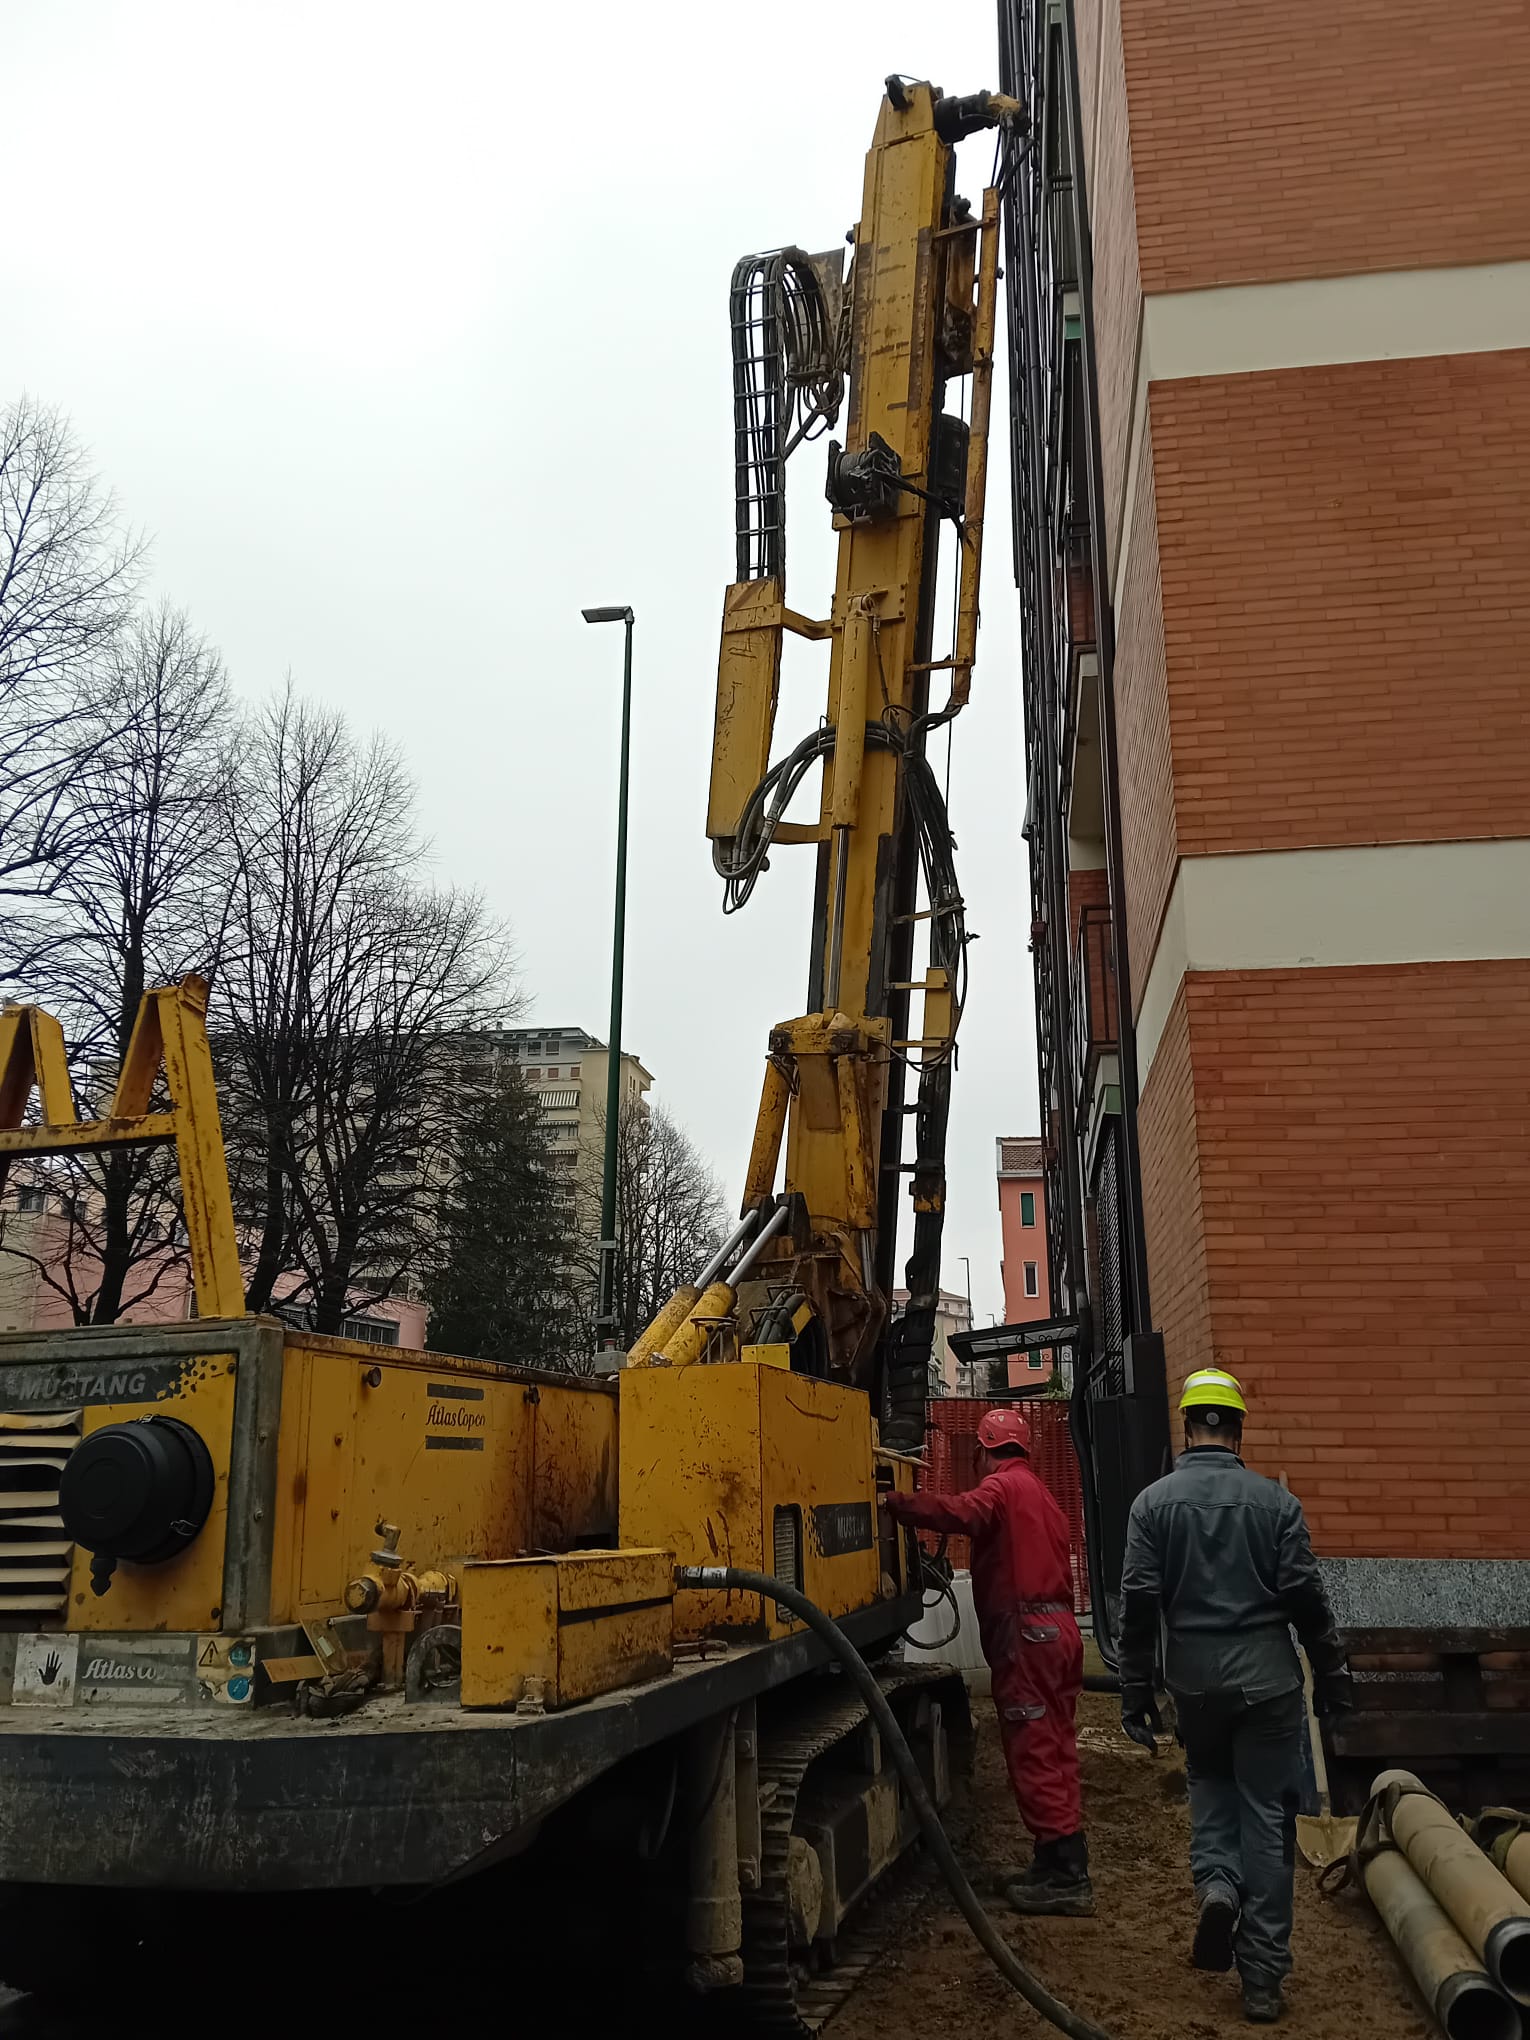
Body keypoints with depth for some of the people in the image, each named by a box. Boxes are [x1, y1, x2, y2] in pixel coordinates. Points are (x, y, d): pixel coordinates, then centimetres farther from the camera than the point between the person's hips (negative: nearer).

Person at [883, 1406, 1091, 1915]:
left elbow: (961, 1513, -28)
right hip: (1059, 1628, 10)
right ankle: (1062, 1867, 20)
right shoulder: (1038, 1493, 22)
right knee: (1055, 1751, 14)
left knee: (1033, 1757, -5)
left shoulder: (1001, 1486, -8)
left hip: (1026, 1634, -10)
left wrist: (894, 1504, -23)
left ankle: (1064, 1876, -3)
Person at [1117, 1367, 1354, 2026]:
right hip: (1268, 1677, -1)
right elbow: (1306, 1596, -6)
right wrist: (1331, 1674, 8)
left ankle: (1215, 1881, 1)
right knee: (1268, 1818, 7)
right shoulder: (1274, 1500, -5)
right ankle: (1262, 1978, 10)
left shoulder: (1153, 1502, -4)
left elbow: (1139, 1603, -6)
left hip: (1195, 1681, 1)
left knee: (1210, 1781, 26)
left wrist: (1135, 1693, 1)